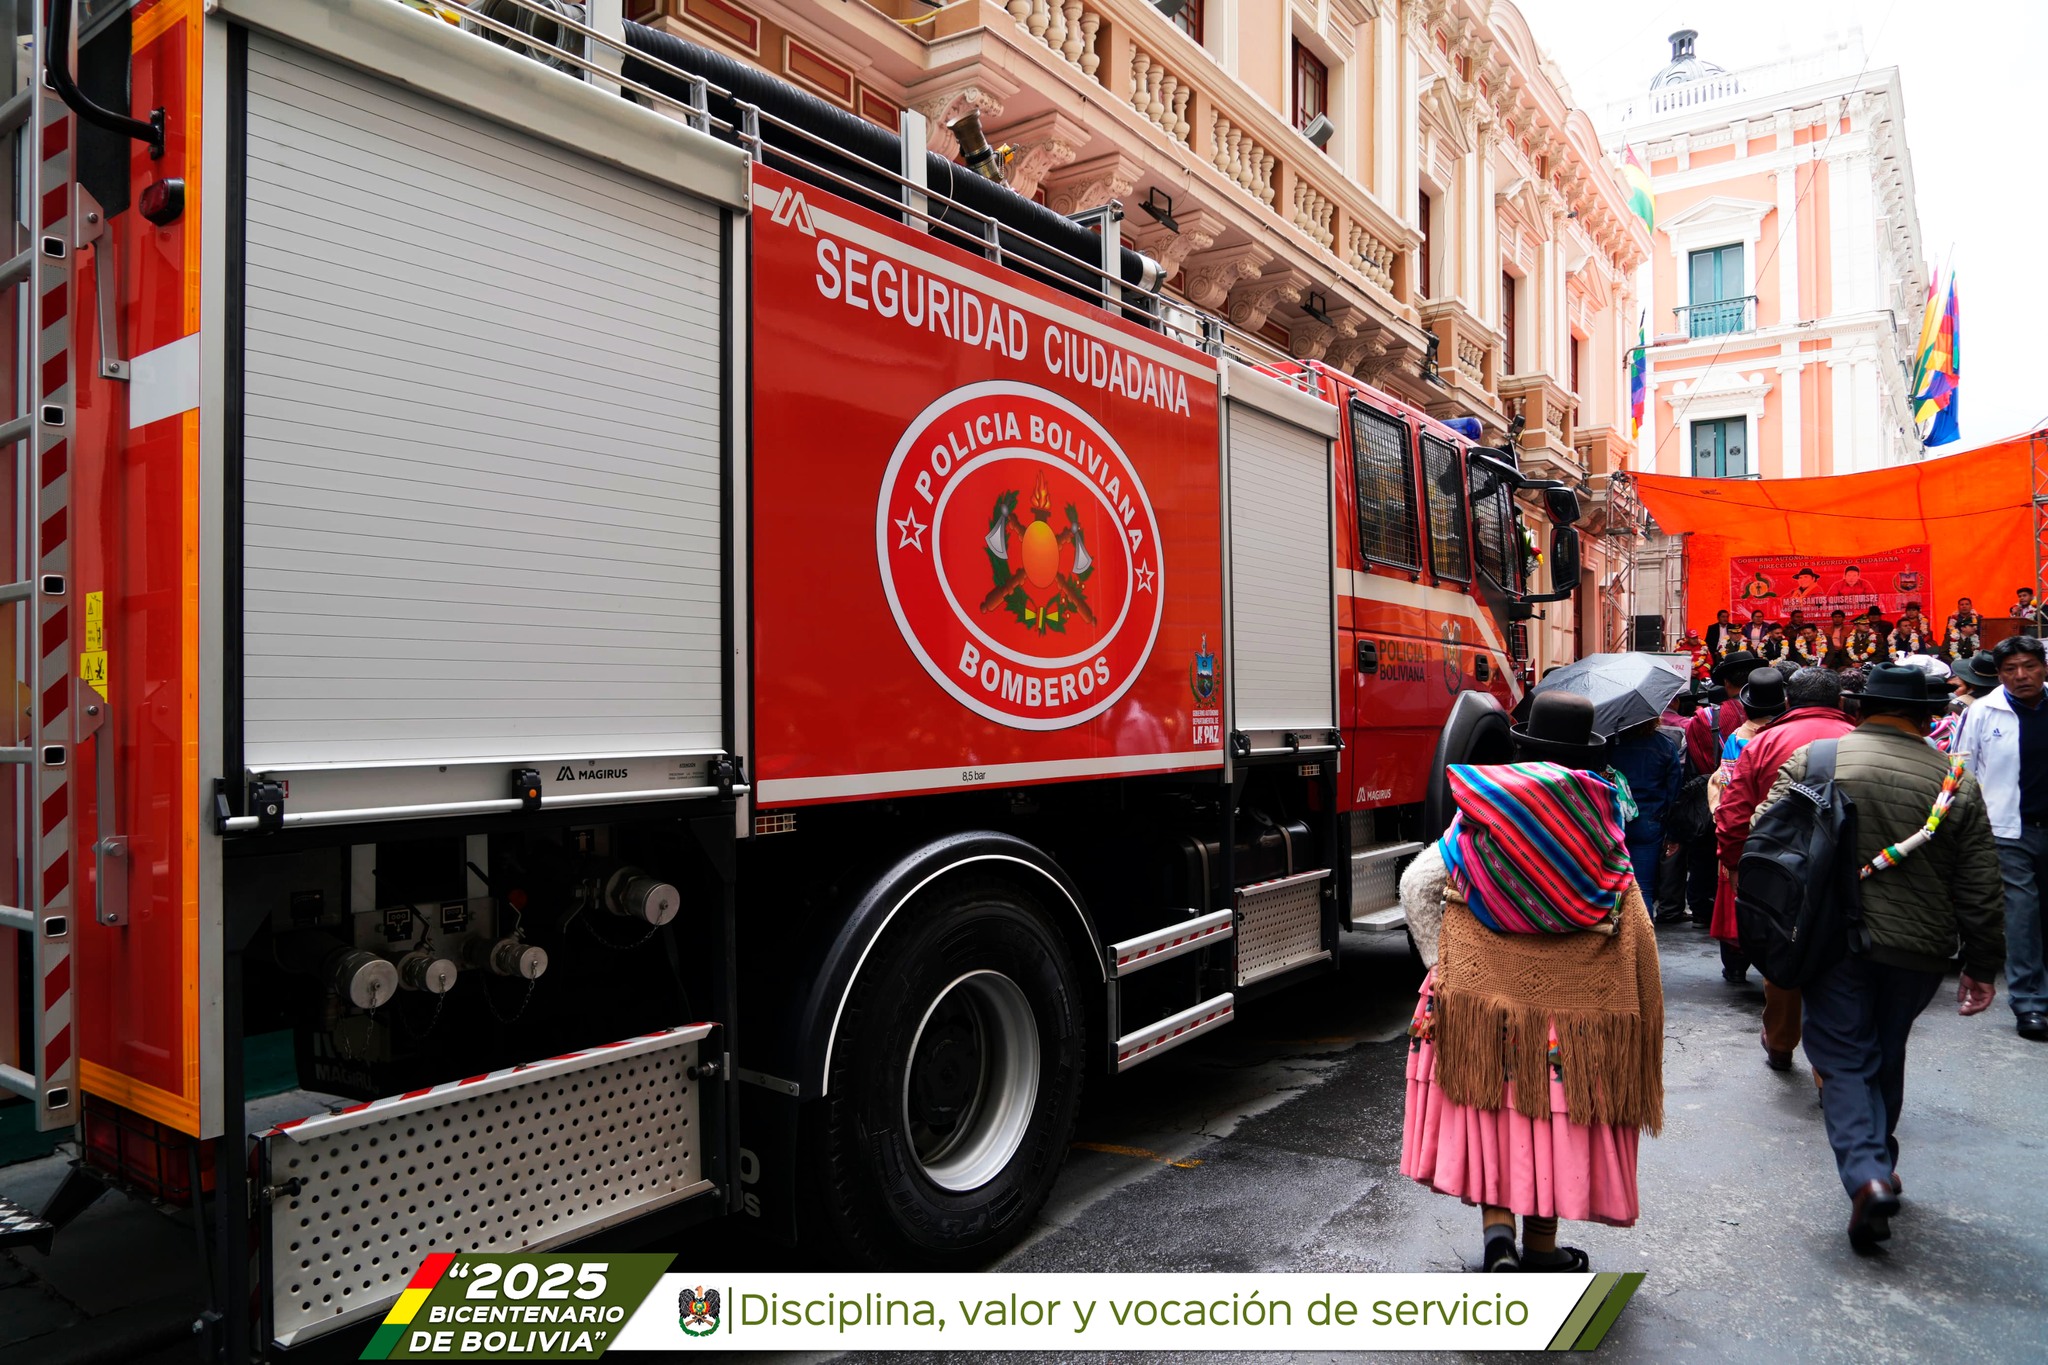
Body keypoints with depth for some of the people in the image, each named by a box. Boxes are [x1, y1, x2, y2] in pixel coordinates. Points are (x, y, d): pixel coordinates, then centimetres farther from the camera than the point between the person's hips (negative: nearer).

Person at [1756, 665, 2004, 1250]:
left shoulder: (1811, 760, -4)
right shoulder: (1957, 782, 0)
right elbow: (1980, 889, 2)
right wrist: (1981, 968, 10)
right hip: (1917, 947, 2)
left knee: (1844, 1059, 4)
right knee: (1887, 1057, 21)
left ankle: (1866, 1176, -13)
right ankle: (1880, 1160, 34)